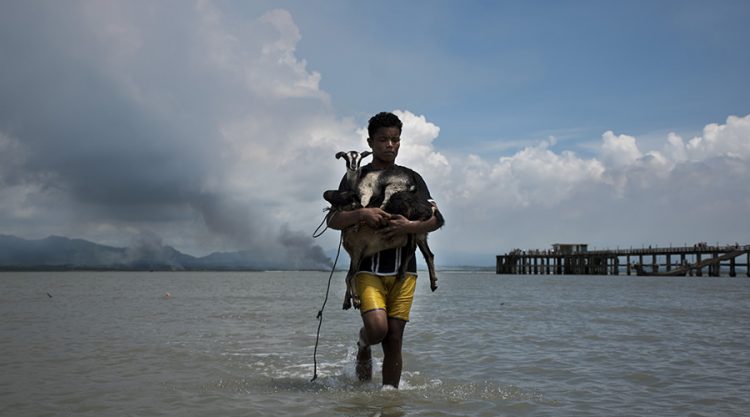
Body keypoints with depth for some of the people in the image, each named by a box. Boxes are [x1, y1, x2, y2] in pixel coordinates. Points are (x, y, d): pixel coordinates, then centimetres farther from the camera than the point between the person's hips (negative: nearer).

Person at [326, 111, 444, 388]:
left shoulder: (412, 178, 13)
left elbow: (436, 219, 4)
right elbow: (332, 220, 0)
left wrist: (409, 226, -15)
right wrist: (361, 214, -19)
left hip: (403, 269, 2)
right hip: (368, 268, -2)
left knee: (394, 339, 1)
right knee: (377, 327, -20)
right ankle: (363, 347, 14)